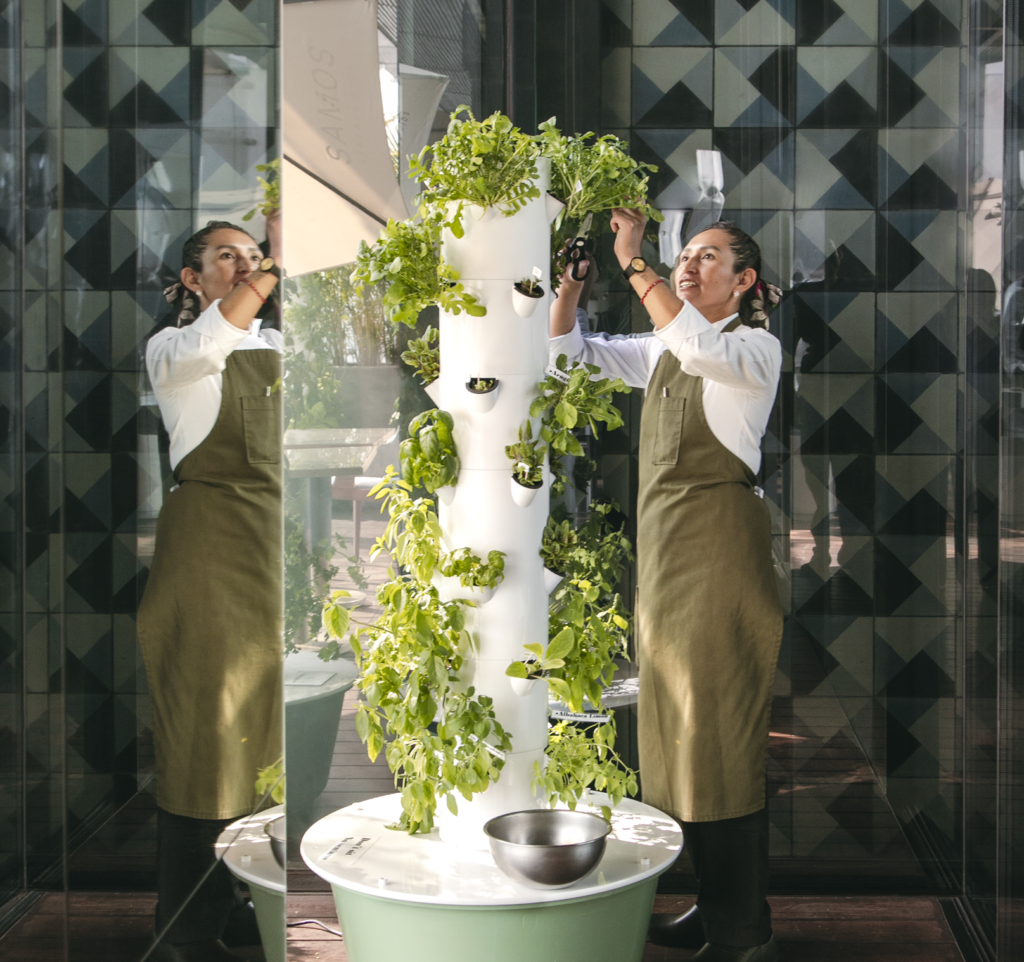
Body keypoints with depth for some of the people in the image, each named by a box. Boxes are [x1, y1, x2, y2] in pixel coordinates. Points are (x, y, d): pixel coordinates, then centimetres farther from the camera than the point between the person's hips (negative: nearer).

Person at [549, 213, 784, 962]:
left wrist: (633, 262, -22)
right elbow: (570, 348, 17)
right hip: (662, 538, 8)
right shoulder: (660, 351, 18)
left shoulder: (758, 348, -3)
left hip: (719, 538, -8)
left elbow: (697, 343, -25)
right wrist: (574, 274, 3)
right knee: (677, 722, 9)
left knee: (719, 726, -7)